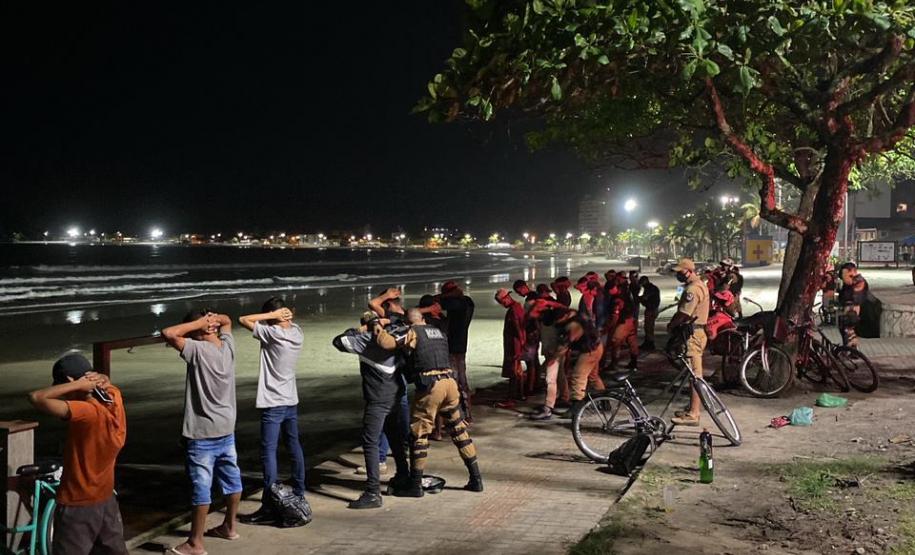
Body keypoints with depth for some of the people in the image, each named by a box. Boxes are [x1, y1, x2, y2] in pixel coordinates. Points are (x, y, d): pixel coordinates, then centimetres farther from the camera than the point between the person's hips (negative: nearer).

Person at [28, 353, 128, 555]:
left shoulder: (87, 412, -28)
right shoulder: (114, 397, -7)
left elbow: (36, 398, -32)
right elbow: (105, 380, 16)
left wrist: (78, 385, -25)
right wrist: (99, 379, -7)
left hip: (78, 506, -8)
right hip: (106, 499, 8)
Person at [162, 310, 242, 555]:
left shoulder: (199, 350, -20)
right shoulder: (228, 346, 1)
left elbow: (168, 333, -26)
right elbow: (227, 321, 20)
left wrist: (198, 323, -18)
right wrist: (214, 318, -1)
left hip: (203, 433, -8)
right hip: (227, 429, 8)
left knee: (201, 487, -1)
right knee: (231, 479, 17)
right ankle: (229, 526, 33)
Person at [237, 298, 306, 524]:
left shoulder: (272, 334, -18)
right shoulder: (297, 332, 2)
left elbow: (243, 319, -14)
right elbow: (290, 322, 23)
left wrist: (272, 314, -13)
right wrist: (282, 314, 1)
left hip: (273, 404, -8)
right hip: (291, 401, 8)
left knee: (268, 453, -6)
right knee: (294, 448, 17)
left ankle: (269, 507, -7)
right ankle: (298, 493, 28)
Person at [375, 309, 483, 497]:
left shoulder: (412, 332, 2)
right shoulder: (439, 333, 22)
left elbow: (388, 343, -10)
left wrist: (378, 328, 7)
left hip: (430, 385, -6)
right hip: (450, 381, 6)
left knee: (419, 433, 5)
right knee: (459, 430, 16)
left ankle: (415, 485, 10)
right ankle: (476, 479, 20)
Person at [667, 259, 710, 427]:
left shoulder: (693, 289, -18)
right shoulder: (700, 285, 17)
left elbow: (684, 314, -21)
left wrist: (671, 325, -6)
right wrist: (674, 323, 8)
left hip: (693, 335, -11)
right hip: (697, 331, 11)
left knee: (694, 375, -9)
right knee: (694, 375, 16)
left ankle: (693, 415, -7)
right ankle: (692, 409, 25)